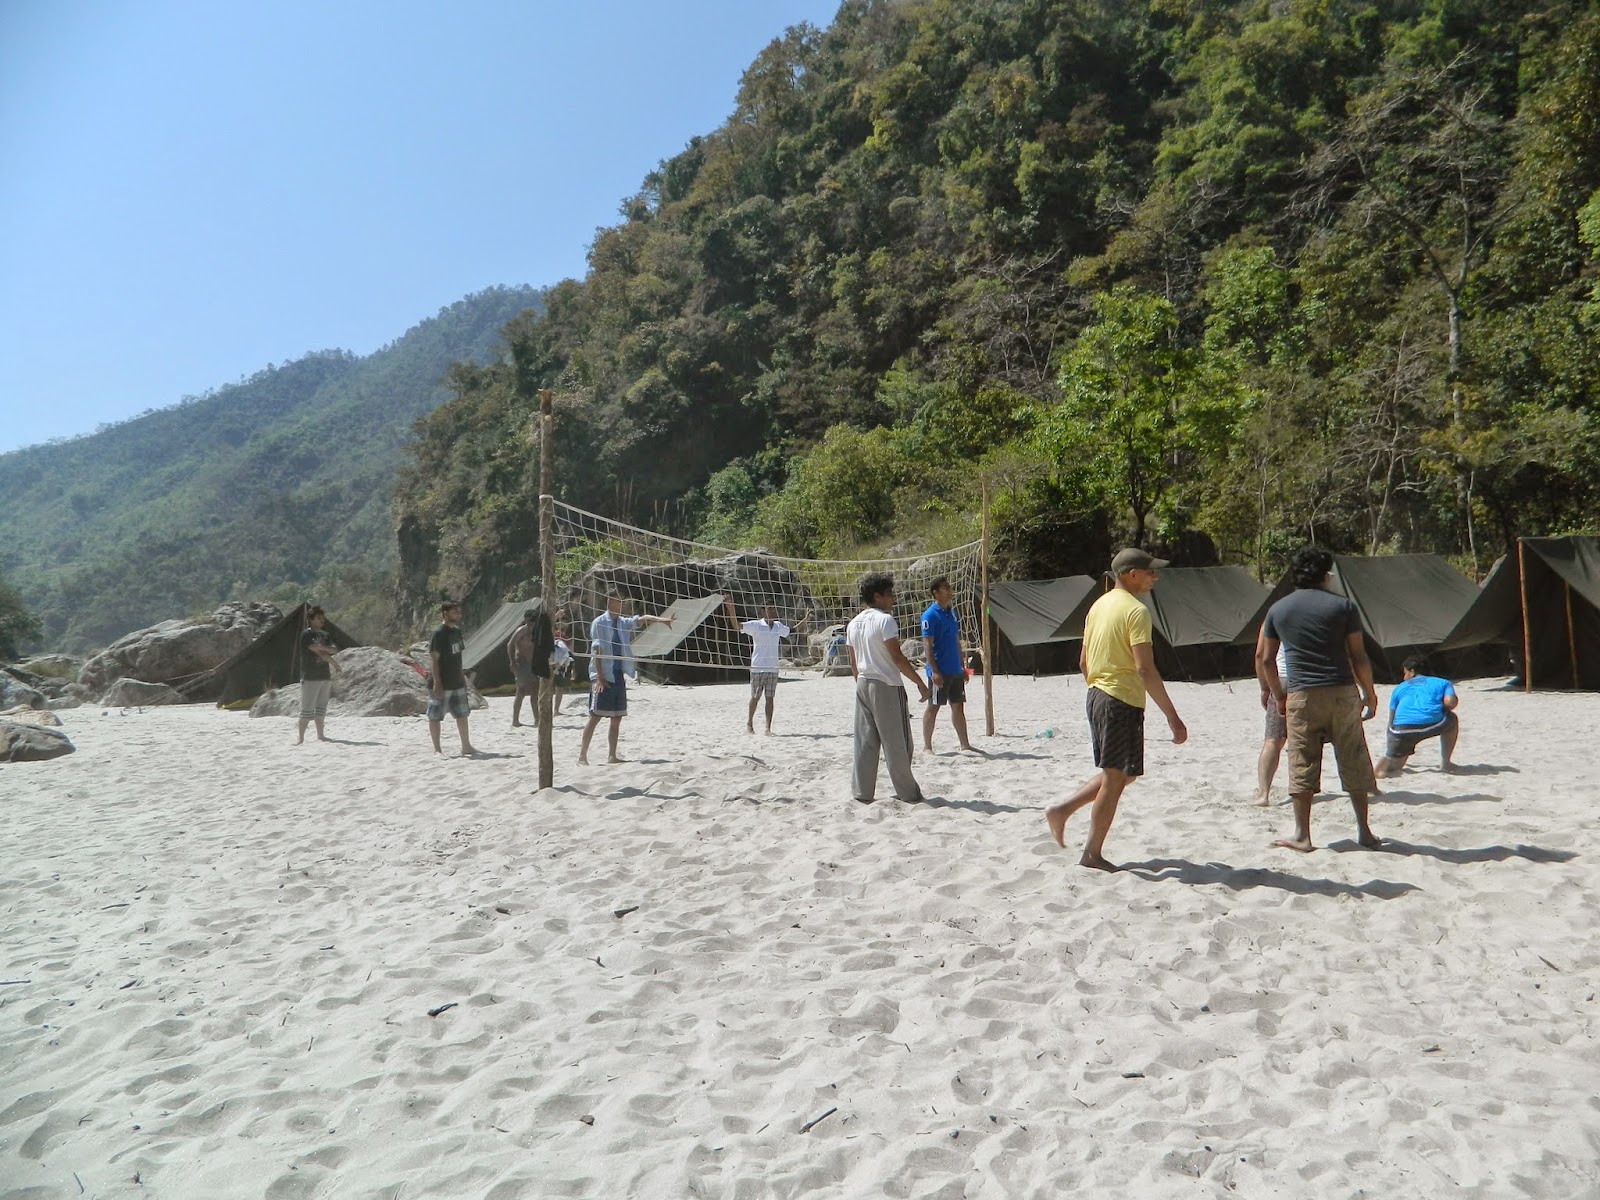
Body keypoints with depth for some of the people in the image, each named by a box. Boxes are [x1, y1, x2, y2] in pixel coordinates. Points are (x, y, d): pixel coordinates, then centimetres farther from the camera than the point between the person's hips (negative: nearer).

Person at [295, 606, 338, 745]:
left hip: (325, 676, 7)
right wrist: (334, 664, -7)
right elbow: (319, 652, -15)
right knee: (307, 709, -8)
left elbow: (335, 650, 3)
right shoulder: (306, 634, -7)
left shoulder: (325, 635, 15)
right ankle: (301, 738, -4)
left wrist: (324, 648, -16)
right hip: (310, 677, -7)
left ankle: (320, 735, 17)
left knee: (321, 708, 11)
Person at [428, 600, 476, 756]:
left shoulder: (457, 631, 9)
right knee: (435, 716, 2)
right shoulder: (438, 634, -15)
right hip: (441, 684, -9)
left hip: (457, 682, 9)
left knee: (462, 714, 13)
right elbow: (434, 659, -17)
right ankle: (437, 749, 8)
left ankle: (466, 746, 22)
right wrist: (437, 683, -21)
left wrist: (462, 676, 17)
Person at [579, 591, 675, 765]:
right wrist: (599, 677, -17)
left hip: (618, 675, 7)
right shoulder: (599, 623, -7)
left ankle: (612, 756, 13)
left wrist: (660, 619, -17)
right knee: (595, 716, -6)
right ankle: (582, 755, 0)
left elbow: (642, 620, 1)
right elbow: (595, 651, -11)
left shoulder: (623, 623, 12)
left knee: (617, 718, 7)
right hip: (603, 676, -7)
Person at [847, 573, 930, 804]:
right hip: (887, 686, -7)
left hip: (863, 685, 7)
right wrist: (920, 683, -11)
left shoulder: (854, 623, 11)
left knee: (865, 742, 9)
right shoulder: (885, 620, -13)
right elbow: (897, 657, -17)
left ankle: (862, 792, 10)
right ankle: (908, 793, 8)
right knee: (897, 744, 1)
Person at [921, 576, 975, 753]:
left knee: (958, 706, 11)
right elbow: (927, 645, -15)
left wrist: (962, 667, 18)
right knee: (933, 707, 0)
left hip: (955, 670, 8)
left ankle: (965, 744, 17)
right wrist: (934, 671, -20)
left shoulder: (951, 612, 14)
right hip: (940, 671, -8)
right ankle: (927, 746, 8)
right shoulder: (930, 615, -11)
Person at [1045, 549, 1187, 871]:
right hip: (1123, 701, -9)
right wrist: (1173, 717, -19)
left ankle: (1062, 810, 16)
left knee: (1122, 773, 20)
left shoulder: (1099, 605, 13)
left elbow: (1083, 663, 17)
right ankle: (1093, 854, 7)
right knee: (1116, 778, 1)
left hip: (1096, 696, 9)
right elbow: (1145, 669, -21)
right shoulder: (1136, 611, -14)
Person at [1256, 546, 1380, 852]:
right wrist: (1370, 694, 9)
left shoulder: (1278, 609, 6)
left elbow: (1264, 658, 7)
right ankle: (1364, 832, 17)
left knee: (1302, 768, 5)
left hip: (1301, 696, 1)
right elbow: (1358, 657, -1)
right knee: (1353, 765, 10)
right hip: (1342, 693, 0)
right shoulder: (1342, 606, 0)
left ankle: (1302, 836, 7)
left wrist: (1278, 695, 18)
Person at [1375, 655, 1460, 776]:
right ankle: (1445, 762, 30)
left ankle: (1385, 767, -21)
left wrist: (1389, 747, 40)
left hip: (1402, 729, 1)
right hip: (1433, 724, 0)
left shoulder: (1400, 688, 30)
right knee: (1451, 719, 37)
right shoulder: (1442, 682, 27)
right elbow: (1450, 702, 5)